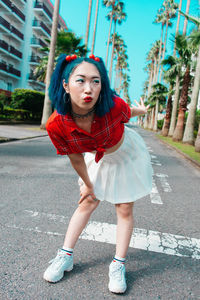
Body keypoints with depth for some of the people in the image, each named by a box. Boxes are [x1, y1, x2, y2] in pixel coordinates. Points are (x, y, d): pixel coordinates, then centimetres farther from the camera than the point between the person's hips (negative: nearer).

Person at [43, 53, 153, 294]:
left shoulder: (114, 106, -36)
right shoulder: (56, 125, -31)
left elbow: (128, 113, -9)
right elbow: (76, 159, -14)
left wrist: (142, 110, 14)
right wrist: (87, 185, 0)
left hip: (126, 154, -1)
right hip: (98, 158, 1)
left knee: (124, 209, 4)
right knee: (87, 202, 10)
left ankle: (118, 265, 19)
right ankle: (66, 256, 24)